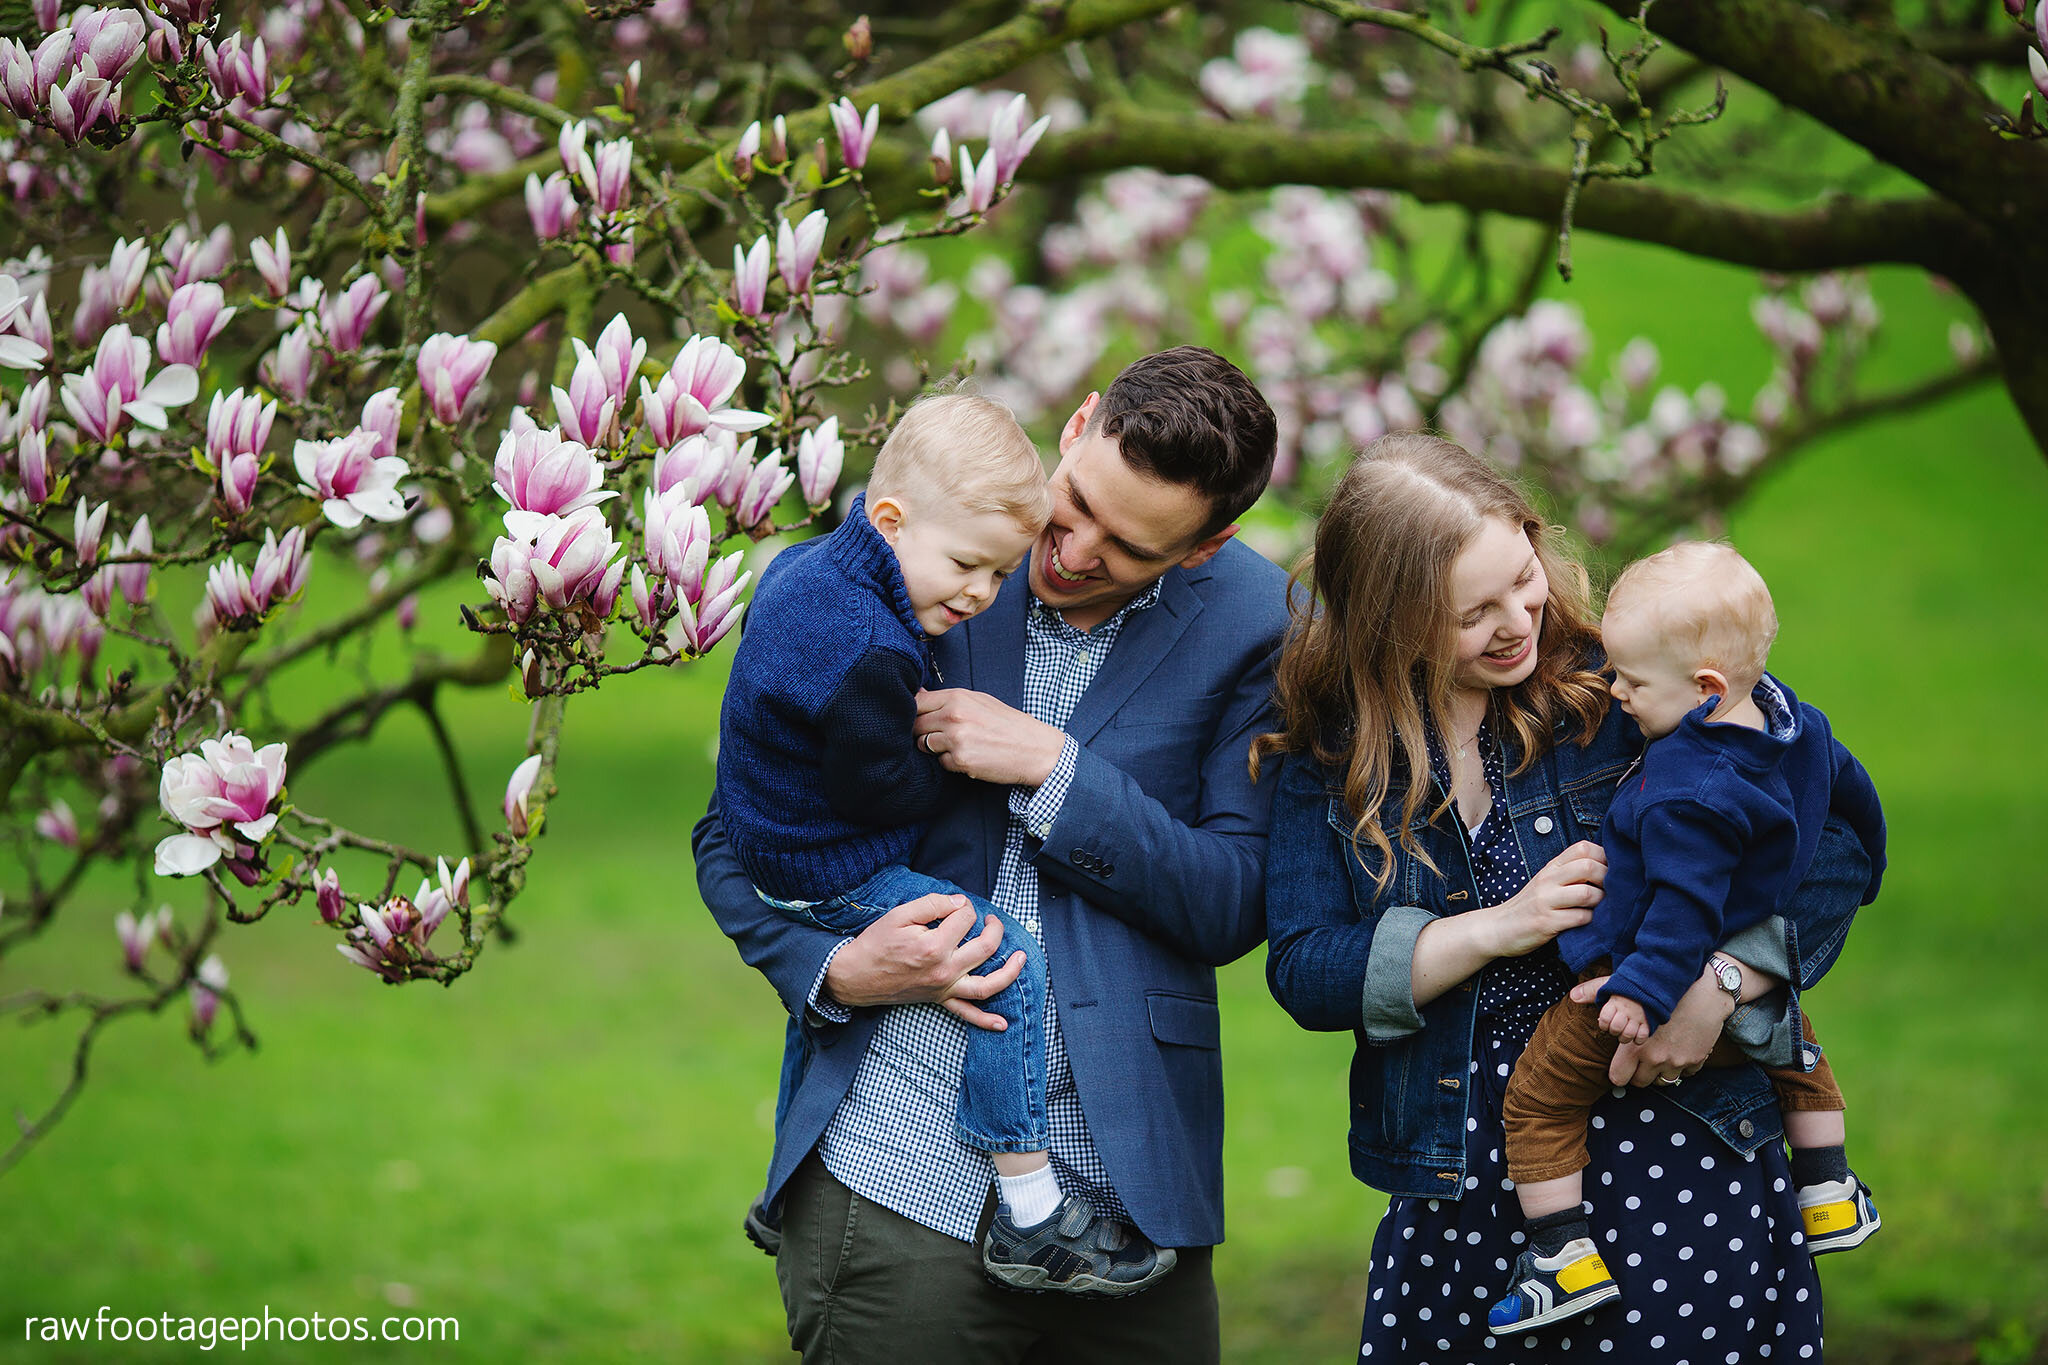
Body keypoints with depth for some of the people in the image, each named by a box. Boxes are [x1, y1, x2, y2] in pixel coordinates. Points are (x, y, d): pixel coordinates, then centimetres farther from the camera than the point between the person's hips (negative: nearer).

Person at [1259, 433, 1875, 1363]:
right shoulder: (1327, 757, 3)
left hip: (1673, 1163, -2)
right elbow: (1301, 972, -4)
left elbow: (1832, 850, -4)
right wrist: (1497, 929, -15)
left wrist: (1719, 981, -19)